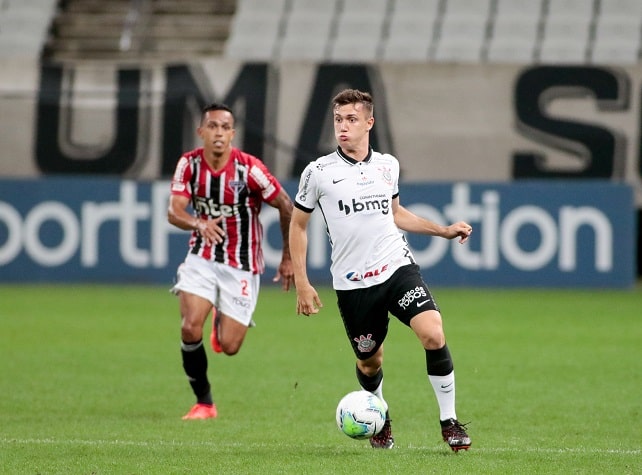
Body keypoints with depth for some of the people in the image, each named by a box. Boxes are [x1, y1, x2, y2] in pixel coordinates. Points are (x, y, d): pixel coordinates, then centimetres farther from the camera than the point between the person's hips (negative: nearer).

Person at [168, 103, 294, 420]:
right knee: (190, 328, -18)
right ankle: (204, 403, 1)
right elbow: (174, 212, -16)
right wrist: (199, 224, -38)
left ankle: (222, 322, 35)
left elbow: (287, 207, -7)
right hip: (201, 259, 2)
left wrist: (289, 258, -2)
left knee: (229, 346, -4)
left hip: (242, 266, -2)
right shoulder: (189, 164, -8)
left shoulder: (249, 169, -17)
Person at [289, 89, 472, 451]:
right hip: (352, 283, -1)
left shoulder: (388, 165, 8)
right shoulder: (319, 172, -3)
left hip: (397, 268, 1)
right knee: (369, 362, 8)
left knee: (433, 334, -20)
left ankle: (449, 421, -6)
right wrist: (302, 283, 3)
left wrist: (444, 230, 18)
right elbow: (298, 224, 7)